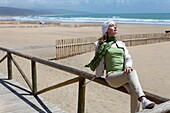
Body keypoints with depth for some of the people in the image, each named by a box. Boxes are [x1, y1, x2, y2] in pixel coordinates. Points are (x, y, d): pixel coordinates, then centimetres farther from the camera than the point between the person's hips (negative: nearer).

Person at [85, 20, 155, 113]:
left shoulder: (121, 44, 18)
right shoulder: (101, 45, 5)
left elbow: (128, 58, 12)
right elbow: (99, 61, 11)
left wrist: (128, 66, -9)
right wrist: (98, 75, 20)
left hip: (124, 75, 4)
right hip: (111, 76, -4)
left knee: (134, 92, -26)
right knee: (132, 73, -35)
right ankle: (143, 100, -46)